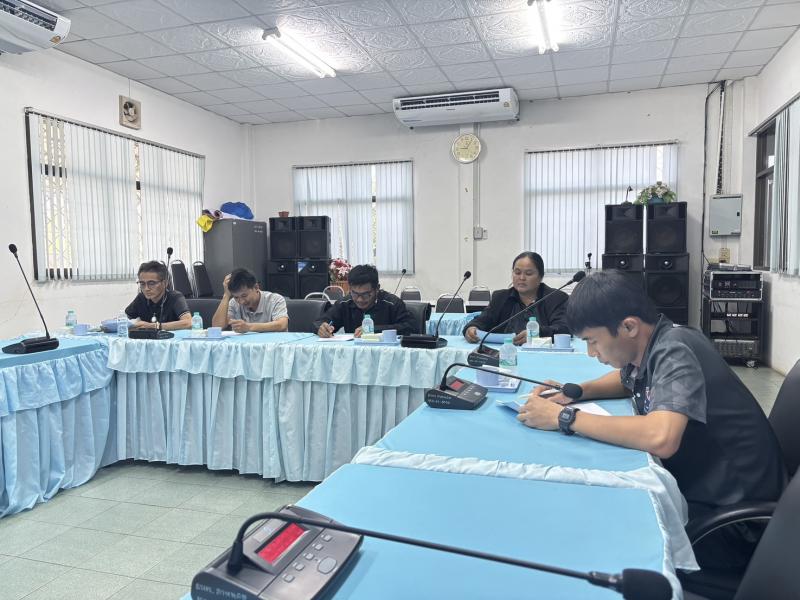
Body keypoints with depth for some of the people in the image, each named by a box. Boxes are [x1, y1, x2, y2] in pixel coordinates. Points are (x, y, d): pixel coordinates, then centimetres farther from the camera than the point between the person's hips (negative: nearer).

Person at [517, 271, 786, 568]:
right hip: (692, 485, 8)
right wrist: (577, 392, 3)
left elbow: (660, 438, -41)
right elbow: (628, 379, 23)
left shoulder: (675, 350, -24)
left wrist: (566, 418, -30)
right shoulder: (650, 344, 0)